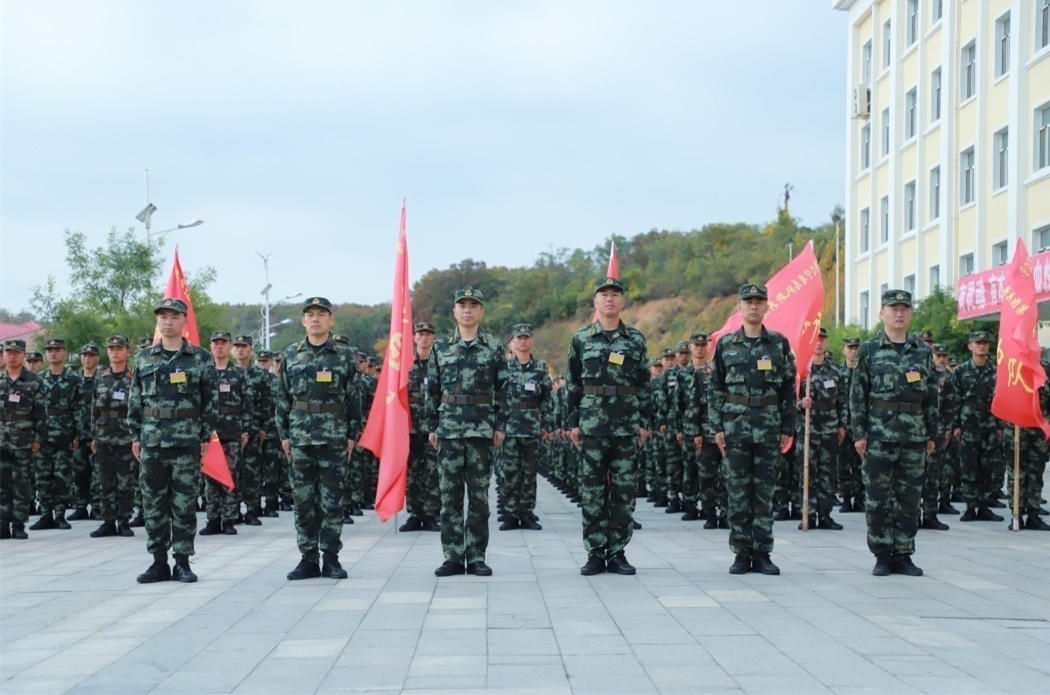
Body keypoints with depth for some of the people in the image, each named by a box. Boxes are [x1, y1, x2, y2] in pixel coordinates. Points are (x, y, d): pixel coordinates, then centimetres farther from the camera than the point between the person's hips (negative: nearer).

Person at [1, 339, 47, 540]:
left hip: (23, 444, -2)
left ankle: (19, 525, 6)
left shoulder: (35, 382, 1)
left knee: (21, 484, 0)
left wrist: (38, 439, -5)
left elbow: (41, 413, 0)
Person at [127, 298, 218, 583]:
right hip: (152, 440, 3)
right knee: (153, 503, 4)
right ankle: (159, 562, 11)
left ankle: (182, 562, 8)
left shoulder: (200, 358, 2)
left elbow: (210, 399, 2)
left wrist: (206, 436, -3)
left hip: (187, 441, -3)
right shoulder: (144, 358, 10)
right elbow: (135, 400, 12)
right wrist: (135, 436, 7)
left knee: (184, 503, 1)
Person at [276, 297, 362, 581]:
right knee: (303, 500, 3)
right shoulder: (291, 355, 8)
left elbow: (355, 398, 4)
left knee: (332, 500, 0)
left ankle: (331, 558, 8)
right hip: (300, 437, 2)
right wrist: (283, 433, 5)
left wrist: (352, 434, 0)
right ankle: (308, 558, 10)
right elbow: (282, 397, 10)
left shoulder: (344, 355, 3)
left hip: (334, 437, -2)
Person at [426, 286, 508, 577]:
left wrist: (500, 426, -1)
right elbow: (432, 389, 11)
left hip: (482, 430, -1)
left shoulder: (494, 347, 5)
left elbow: (502, 389, 5)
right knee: (450, 495, 1)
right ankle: (453, 557, 6)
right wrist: (432, 427, 6)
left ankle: (477, 557, 7)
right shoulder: (441, 347, 9)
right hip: (449, 429, 1)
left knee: (479, 496, 2)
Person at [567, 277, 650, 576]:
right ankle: (595, 554, 6)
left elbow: (644, 384, 9)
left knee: (625, 490, 1)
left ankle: (617, 552, 8)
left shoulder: (636, 339, 8)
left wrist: (644, 422, 4)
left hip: (627, 425, 1)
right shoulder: (581, 339, 6)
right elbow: (572, 383, 7)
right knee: (592, 490, 0)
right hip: (592, 424, -1)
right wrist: (573, 422, 2)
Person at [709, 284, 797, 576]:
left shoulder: (779, 344, 6)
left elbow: (790, 389, 6)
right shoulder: (725, 344, 6)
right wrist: (717, 427, -1)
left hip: (769, 428, 0)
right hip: (735, 428, 0)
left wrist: (789, 428, 1)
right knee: (738, 491, 1)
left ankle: (762, 554, 6)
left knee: (765, 491, 1)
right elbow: (714, 388, 6)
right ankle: (741, 552, 7)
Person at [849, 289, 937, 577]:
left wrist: (931, 434, 8)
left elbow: (932, 395, 12)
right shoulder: (869, 350, 1)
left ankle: (903, 555, 13)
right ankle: (882, 556, 9)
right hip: (879, 437, -2)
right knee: (877, 500, -1)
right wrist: (859, 433, -6)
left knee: (909, 499, 5)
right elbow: (857, 395, 0)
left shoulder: (922, 351, 9)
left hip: (914, 437, 3)